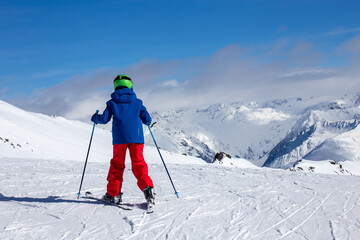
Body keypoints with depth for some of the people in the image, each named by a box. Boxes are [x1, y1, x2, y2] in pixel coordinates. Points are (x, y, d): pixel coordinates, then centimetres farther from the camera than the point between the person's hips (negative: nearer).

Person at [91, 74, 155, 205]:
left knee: (117, 164, 9)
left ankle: (113, 194, 7)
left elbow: (104, 119, 1)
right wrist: (146, 121, 32)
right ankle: (147, 188, -14)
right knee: (138, 164, 5)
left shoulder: (113, 103, 6)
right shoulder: (137, 102, 10)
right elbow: (147, 120, 8)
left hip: (120, 138, -1)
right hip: (136, 137, 1)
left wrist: (95, 118, 21)